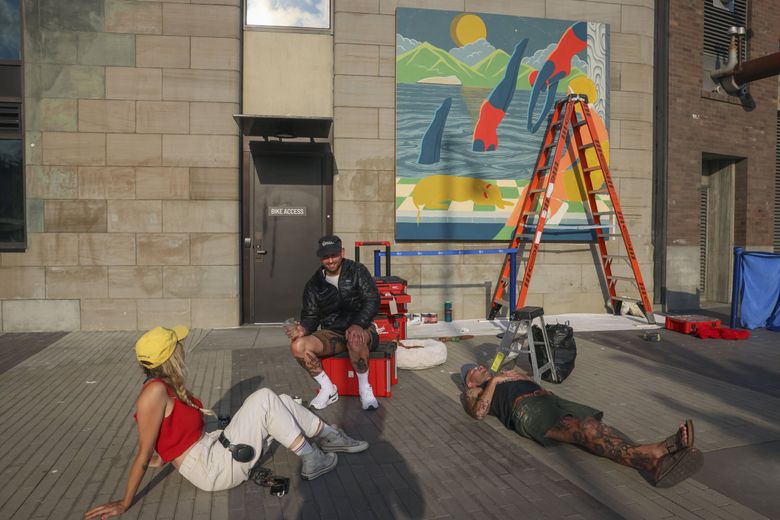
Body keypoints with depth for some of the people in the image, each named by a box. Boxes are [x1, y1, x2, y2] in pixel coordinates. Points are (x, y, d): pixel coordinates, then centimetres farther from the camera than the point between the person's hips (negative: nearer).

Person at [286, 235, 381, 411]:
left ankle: (364, 389, -17)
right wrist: (303, 328, -17)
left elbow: (372, 300, -11)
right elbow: (311, 316, 8)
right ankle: (328, 389, -4)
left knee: (355, 338, -42)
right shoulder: (314, 284, 8)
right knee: (298, 346, -24)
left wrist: (358, 324, -28)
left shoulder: (357, 271, -1)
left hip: (361, 330, -3)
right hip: (332, 334, 4)